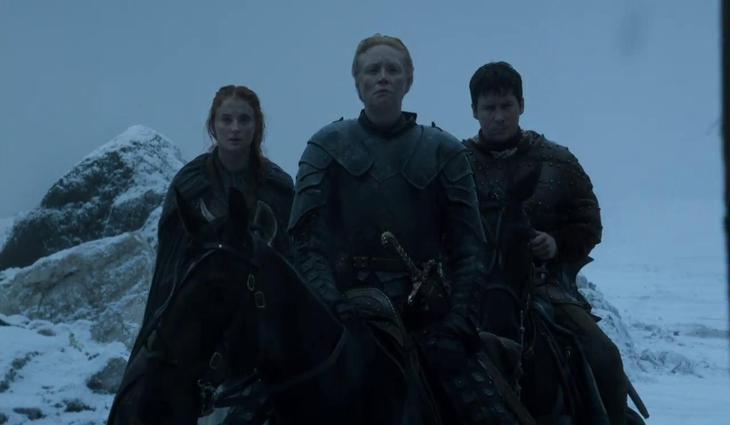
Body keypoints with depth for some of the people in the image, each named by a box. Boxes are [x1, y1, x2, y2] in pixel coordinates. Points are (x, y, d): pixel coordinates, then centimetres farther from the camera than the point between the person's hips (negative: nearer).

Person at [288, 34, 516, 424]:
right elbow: (307, 239, -1)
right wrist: (331, 304, -17)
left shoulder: (443, 151, 10)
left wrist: (457, 322, -8)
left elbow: (468, 248, 5)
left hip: (426, 308, 1)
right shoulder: (327, 147, 9)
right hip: (348, 302, 0)